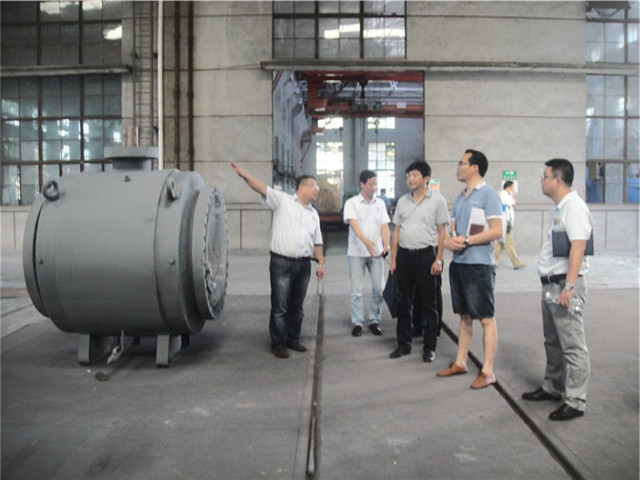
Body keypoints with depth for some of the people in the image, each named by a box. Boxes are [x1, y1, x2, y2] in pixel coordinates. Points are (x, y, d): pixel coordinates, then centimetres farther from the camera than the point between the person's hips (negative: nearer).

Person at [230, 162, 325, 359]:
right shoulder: (282, 200, -1)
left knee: (297, 306, 14)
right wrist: (245, 175, -28)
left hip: (304, 264, 6)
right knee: (280, 306, -1)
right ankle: (278, 344, 9)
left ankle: (293, 339, 27)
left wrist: (321, 263, 11)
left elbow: (317, 242, 19)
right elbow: (262, 188, -14)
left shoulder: (313, 213, 16)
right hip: (282, 263, -6)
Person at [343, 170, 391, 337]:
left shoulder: (380, 203, 8)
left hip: (376, 252, 3)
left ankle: (374, 321, 17)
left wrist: (386, 244, -16)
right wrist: (366, 242, -31)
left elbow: (384, 225, 2)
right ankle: (357, 323, 11)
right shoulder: (351, 203, -2)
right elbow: (354, 224, -16)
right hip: (356, 252, -3)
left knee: (379, 288, 3)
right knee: (356, 290, 1)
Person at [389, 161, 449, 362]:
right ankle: (403, 344, 21)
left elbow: (442, 231, -3)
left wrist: (438, 259, -10)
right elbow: (396, 231, 12)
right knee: (404, 303, 10)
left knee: (428, 304, 4)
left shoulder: (437, 200, -2)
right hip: (404, 255, 4)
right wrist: (393, 259, 7)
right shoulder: (402, 201, 10)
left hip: (426, 255, -4)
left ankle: (429, 347, 14)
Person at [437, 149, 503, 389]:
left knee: (486, 318, -1)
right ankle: (460, 362, 25)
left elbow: (497, 231, -16)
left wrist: (466, 240, -17)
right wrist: (449, 241, -6)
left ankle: (488, 371, 4)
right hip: (458, 263, 8)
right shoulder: (460, 197, 15)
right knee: (465, 316, 16)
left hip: (479, 265, -8)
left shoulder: (488, 194, -10)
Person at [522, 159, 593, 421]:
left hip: (565, 285, -10)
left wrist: (568, 287, -27)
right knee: (553, 342, 19)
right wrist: (552, 285, 19)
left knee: (572, 345, -3)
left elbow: (578, 247, -22)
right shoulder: (558, 208, 15)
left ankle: (575, 401, 5)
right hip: (551, 283, 10)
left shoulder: (574, 207, -15)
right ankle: (552, 387, 32)